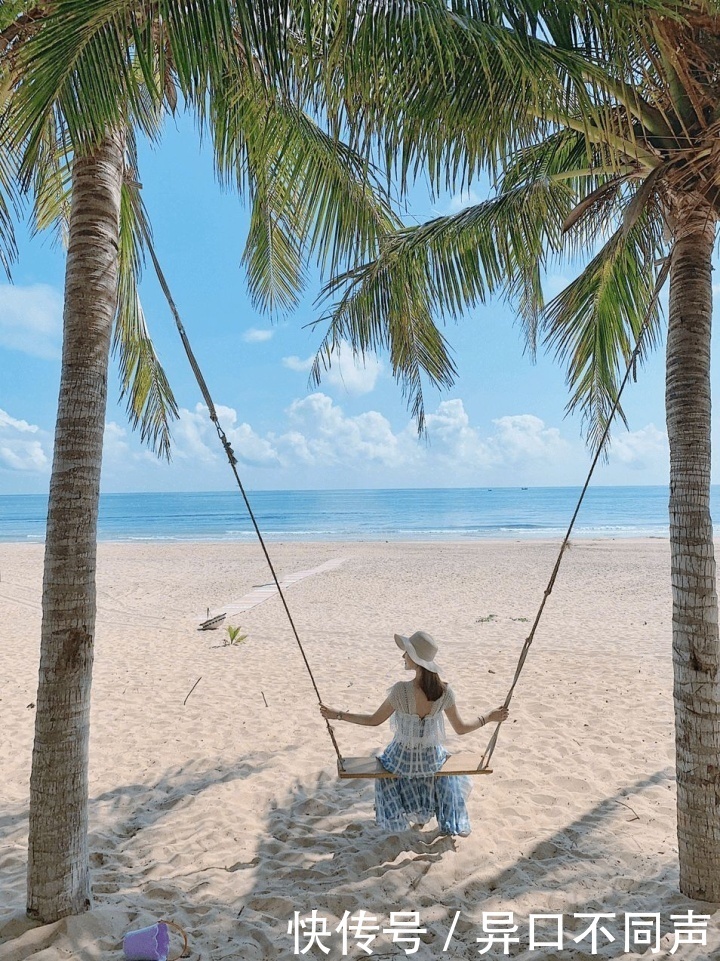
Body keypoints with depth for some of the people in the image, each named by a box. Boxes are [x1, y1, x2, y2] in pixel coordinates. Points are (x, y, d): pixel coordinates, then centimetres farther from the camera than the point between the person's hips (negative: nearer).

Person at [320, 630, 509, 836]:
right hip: (432, 759, 2)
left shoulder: (401, 690, -30)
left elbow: (374, 720, -18)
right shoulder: (445, 692, -22)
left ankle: (417, 815, 39)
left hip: (402, 759, -2)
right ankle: (454, 823, 38)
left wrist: (338, 715, -9)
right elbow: (461, 728, -10)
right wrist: (489, 718, 5)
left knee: (384, 766, 35)